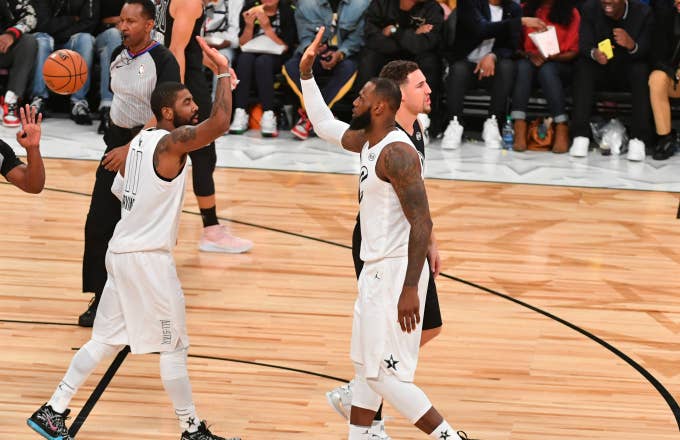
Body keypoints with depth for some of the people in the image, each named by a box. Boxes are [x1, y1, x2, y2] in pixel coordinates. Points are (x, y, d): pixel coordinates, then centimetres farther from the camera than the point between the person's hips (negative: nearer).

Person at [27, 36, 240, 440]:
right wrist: (224, 74, -22)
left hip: (122, 251, 9)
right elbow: (220, 124, -31)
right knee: (174, 348, 2)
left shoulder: (139, 142, 10)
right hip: (150, 258, -9)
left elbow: (118, 190, 19)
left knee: (105, 340, 15)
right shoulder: (172, 142, -16)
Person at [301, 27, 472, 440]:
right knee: (367, 366, 16)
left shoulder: (396, 152, -20)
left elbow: (422, 223, -24)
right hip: (377, 269, 10)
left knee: (386, 374, -7)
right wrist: (306, 73, 19)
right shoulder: (369, 142, 9)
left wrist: (409, 289, -27)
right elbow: (324, 124, 28)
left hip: (396, 273, -10)